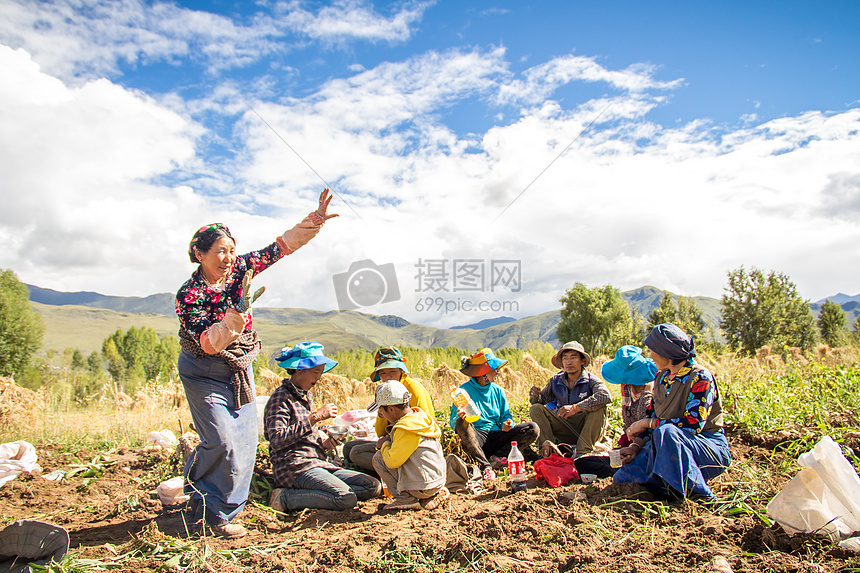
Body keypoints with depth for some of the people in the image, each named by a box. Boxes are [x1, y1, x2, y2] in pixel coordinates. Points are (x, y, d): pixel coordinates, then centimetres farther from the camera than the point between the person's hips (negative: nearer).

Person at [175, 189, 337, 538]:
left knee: (246, 440, 6)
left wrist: (315, 221, -18)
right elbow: (208, 344, -28)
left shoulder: (240, 269, -9)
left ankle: (221, 509, 24)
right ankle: (207, 512, 12)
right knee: (223, 443, -11)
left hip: (241, 369, 6)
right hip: (205, 374, -5)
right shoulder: (189, 295, -21)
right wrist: (237, 314, -39)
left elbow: (281, 247, -8)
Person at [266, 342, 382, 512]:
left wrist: (325, 443, 4)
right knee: (347, 499, -28)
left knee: (373, 486, -6)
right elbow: (277, 440, -21)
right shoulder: (281, 397, -7)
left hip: (318, 464, 8)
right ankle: (286, 497, -14)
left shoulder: (306, 396, 20)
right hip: (294, 467, -8)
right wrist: (315, 417, -20)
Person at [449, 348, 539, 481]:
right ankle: (485, 467, -28)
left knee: (533, 428, -13)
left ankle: (498, 456, -20)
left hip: (496, 437, 4)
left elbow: (506, 414, 13)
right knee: (461, 423, -36)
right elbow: (453, 423, -7)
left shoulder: (497, 390, 13)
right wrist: (459, 418, -31)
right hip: (476, 439, -4)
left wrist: (507, 424, -11)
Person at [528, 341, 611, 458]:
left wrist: (576, 408, -39)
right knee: (535, 408, -10)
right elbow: (542, 399, 8)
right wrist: (535, 396, -18)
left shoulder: (592, 380, -12)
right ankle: (547, 447, -25)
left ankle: (584, 451, -29)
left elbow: (606, 396, -32)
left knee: (600, 409, -30)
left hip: (587, 430, -3)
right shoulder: (556, 381, 2)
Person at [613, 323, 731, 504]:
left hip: (711, 450, -7)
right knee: (622, 478, -9)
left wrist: (646, 423, -20)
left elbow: (693, 424, -26)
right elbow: (651, 415, 11)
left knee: (665, 432, -39)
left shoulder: (700, 378, -16)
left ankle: (699, 495, -22)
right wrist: (636, 446, -5)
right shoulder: (662, 377, 8)